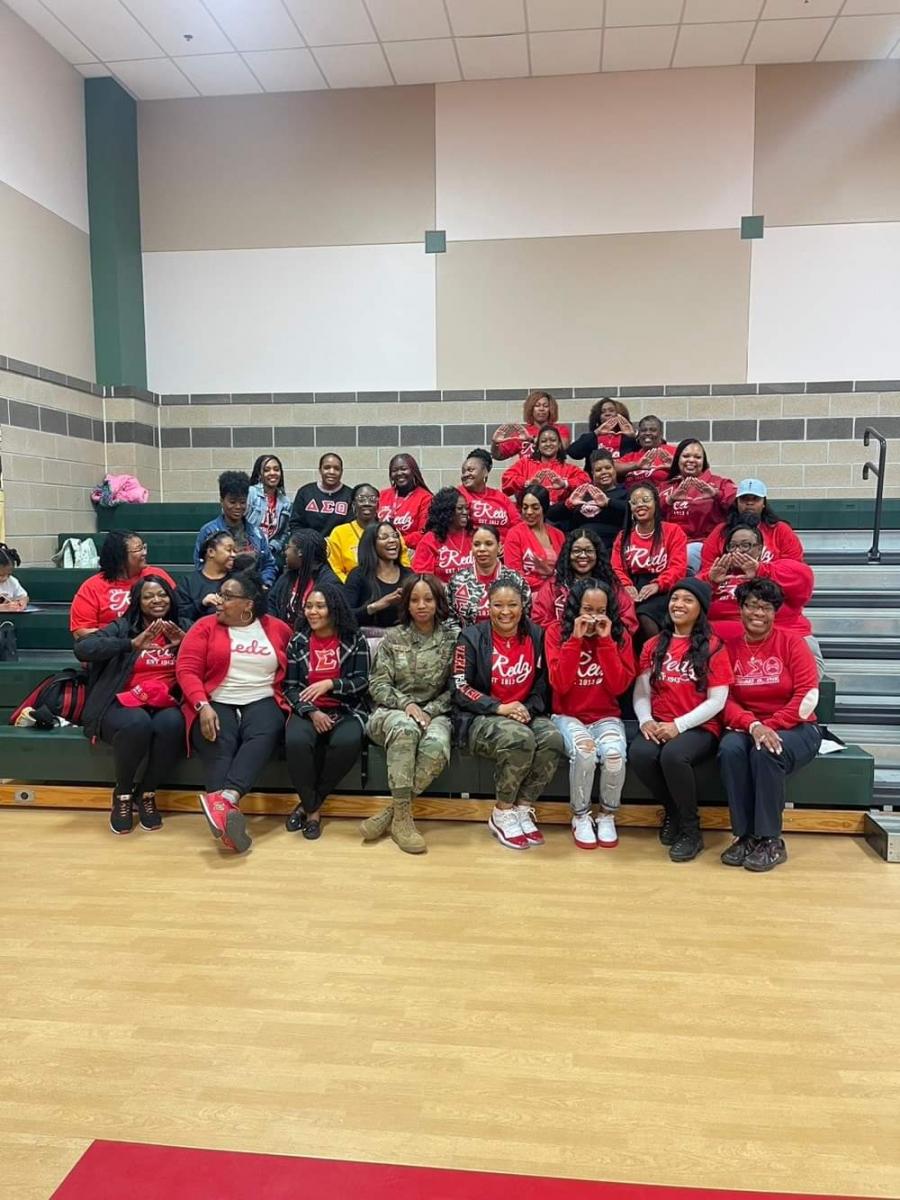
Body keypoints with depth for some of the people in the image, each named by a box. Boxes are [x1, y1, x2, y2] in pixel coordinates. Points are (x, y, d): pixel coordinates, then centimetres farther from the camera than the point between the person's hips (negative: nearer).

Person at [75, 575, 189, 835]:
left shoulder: (182, 627, 14)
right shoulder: (122, 627, 7)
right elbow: (82, 649, -10)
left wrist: (186, 642, -12)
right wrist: (132, 644, -19)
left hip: (166, 704, 2)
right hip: (124, 703, -1)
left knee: (172, 725, -34)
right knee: (137, 724, -36)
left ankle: (146, 793, -7)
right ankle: (122, 794, -7)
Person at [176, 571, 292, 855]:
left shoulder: (278, 629, 10)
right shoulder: (205, 627, 7)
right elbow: (186, 670, -2)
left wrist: (288, 703, -8)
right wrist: (203, 706, -17)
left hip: (262, 702, 0)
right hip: (216, 704, 0)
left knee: (264, 735, -34)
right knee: (218, 747, -32)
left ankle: (224, 798, -51)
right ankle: (230, 811, -46)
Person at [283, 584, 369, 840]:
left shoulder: (354, 639, 3)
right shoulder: (297, 641, 8)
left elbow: (362, 681, -2)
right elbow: (291, 687, 4)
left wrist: (329, 683, -18)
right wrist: (311, 712, -14)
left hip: (347, 709, -1)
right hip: (308, 711, 1)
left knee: (347, 742, -34)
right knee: (295, 741, -33)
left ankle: (309, 804, -12)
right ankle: (312, 808, -10)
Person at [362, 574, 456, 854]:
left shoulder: (452, 639, 4)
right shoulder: (393, 638, 6)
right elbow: (377, 684, 1)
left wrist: (428, 711, -13)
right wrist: (406, 703, -16)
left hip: (434, 713, 0)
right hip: (393, 711, 0)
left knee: (437, 747, -36)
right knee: (406, 729, -39)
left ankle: (392, 811, -21)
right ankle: (402, 816, -30)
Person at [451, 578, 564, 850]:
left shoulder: (536, 636, 8)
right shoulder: (472, 637, -2)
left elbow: (544, 685, 10)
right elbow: (459, 687, -7)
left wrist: (528, 709, -10)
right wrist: (499, 707, -18)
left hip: (527, 714, 4)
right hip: (481, 718, -4)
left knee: (553, 739, -30)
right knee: (520, 738, -35)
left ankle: (522, 809, -12)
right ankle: (501, 814, -13)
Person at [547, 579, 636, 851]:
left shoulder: (619, 634, 1)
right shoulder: (557, 631, -3)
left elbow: (619, 686, -8)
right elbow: (560, 684, -13)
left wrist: (606, 640, -14)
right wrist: (575, 639, -19)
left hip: (606, 716, 2)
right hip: (567, 716, -1)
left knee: (615, 753, -31)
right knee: (584, 750, -34)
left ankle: (607, 816, -2)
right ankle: (580, 817, -7)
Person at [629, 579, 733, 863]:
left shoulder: (713, 647, -1)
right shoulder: (654, 645, 12)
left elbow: (717, 701, -7)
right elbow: (641, 692, 9)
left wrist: (678, 725, -16)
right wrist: (646, 721, -12)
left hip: (699, 728, -4)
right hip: (658, 727, 4)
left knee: (673, 755, -35)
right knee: (638, 754, -29)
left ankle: (692, 830, -10)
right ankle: (672, 811, 2)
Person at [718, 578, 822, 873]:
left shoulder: (791, 643, -2)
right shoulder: (729, 648, 3)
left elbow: (808, 698, -10)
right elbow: (725, 700, -3)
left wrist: (770, 726, -18)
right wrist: (753, 726, -22)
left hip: (794, 729, -2)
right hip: (746, 728, 2)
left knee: (765, 752, -33)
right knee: (729, 748, -30)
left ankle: (771, 841, -18)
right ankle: (745, 836, -19)